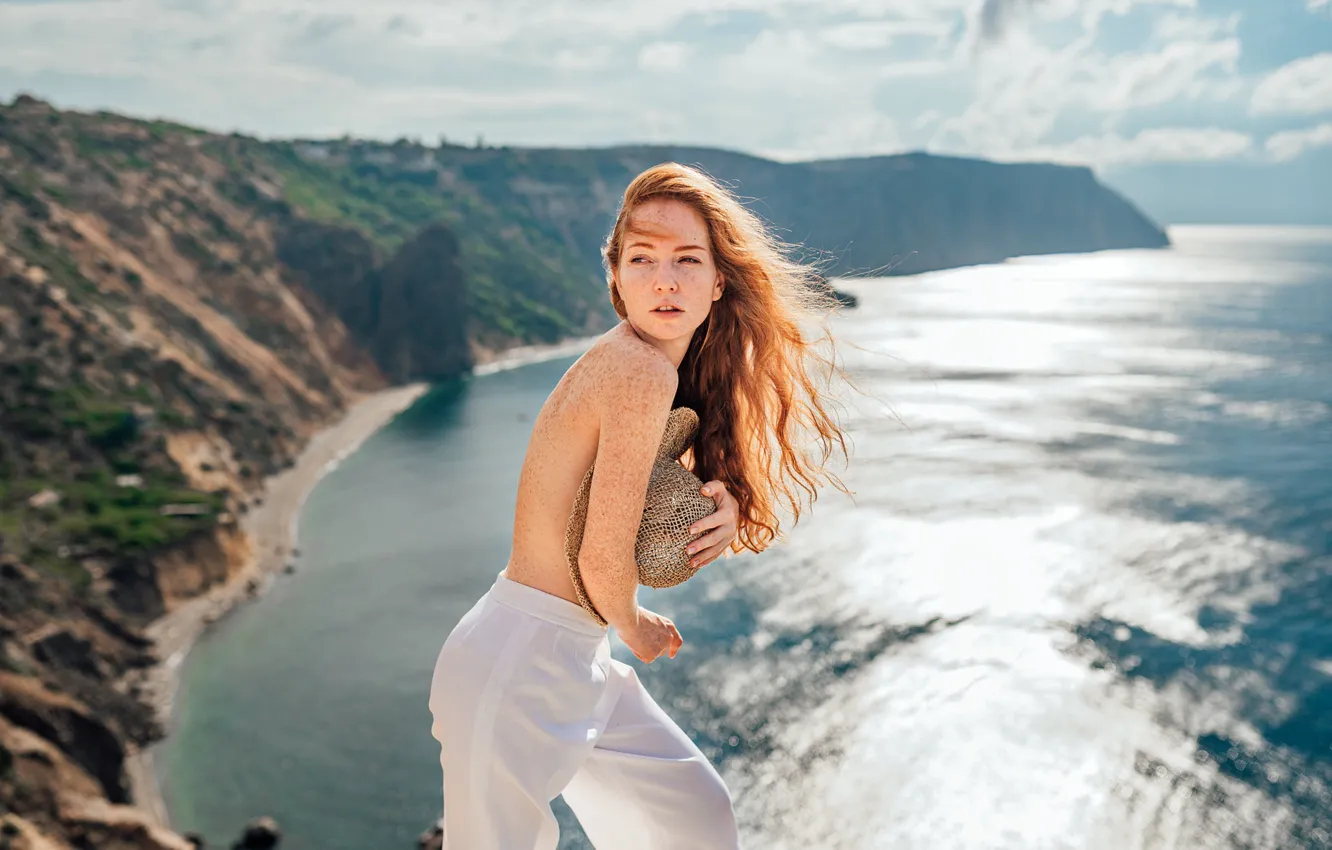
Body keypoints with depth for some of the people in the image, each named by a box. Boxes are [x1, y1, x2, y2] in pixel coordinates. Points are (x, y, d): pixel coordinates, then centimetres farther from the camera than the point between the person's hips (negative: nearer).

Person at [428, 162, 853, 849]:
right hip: (517, 662, -9)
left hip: (575, 660, 10)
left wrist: (726, 512, -8)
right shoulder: (642, 371, -22)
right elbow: (603, 558, -22)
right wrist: (637, 630, -1)